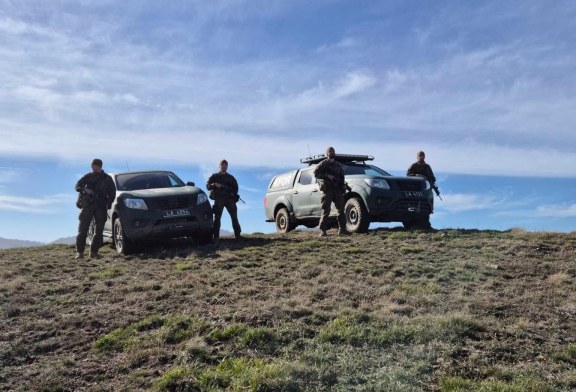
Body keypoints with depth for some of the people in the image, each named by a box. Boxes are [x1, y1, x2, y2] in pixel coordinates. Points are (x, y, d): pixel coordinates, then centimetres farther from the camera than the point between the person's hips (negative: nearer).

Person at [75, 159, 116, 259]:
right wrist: (84, 190, -12)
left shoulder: (107, 178, 10)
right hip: (88, 205, -1)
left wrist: (108, 203, -2)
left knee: (99, 231, 1)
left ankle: (94, 252, 8)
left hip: (101, 207, 1)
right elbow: (78, 185, 9)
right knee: (83, 229, -7)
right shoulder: (88, 176, 10)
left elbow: (112, 193, 11)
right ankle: (79, 252, -6)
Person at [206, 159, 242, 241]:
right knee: (217, 218, -7)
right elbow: (208, 186, 4)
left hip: (229, 199, 1)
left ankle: (237, 235, -4)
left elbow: (235, 189, 12)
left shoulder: (230, 177, 18)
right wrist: (214, 185, -16)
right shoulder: (214, 176, 14)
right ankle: (215, 236, -8)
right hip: (218, 199, -1)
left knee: (234, 217, -5)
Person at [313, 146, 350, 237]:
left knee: (341, 210, 1)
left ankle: (342, 229, 7)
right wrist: (327, 176, -16)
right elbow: (316, 173, -7)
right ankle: (323, 231, -4)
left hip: (337, 189, 5)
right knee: (326, 211, -7)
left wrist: (343, 186, 9)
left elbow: (342, 176, 24)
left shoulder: (338, 165, 20)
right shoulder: (323, 163, 3)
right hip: (327, 189, -5)